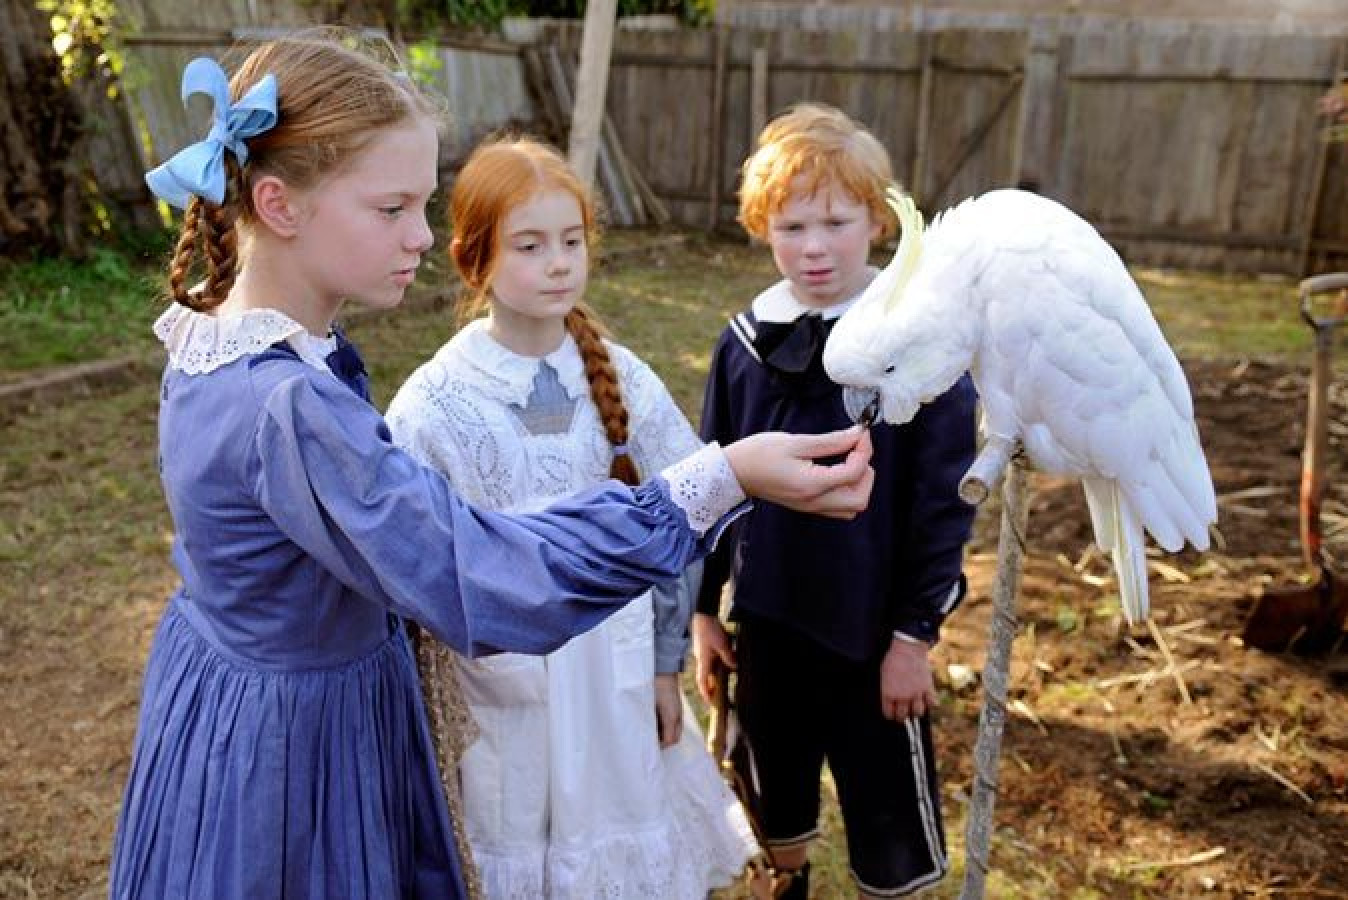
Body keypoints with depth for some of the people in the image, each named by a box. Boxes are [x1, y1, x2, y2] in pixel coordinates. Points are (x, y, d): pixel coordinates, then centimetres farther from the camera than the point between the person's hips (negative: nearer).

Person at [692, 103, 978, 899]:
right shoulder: (745, 342, -1)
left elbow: (944, 500, -10)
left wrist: (914, 633, -10)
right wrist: (704, 607, 8)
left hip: (871, 629, -4)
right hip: (768, 620, 4)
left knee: (888, 809, 12)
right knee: (778, 786, 22)